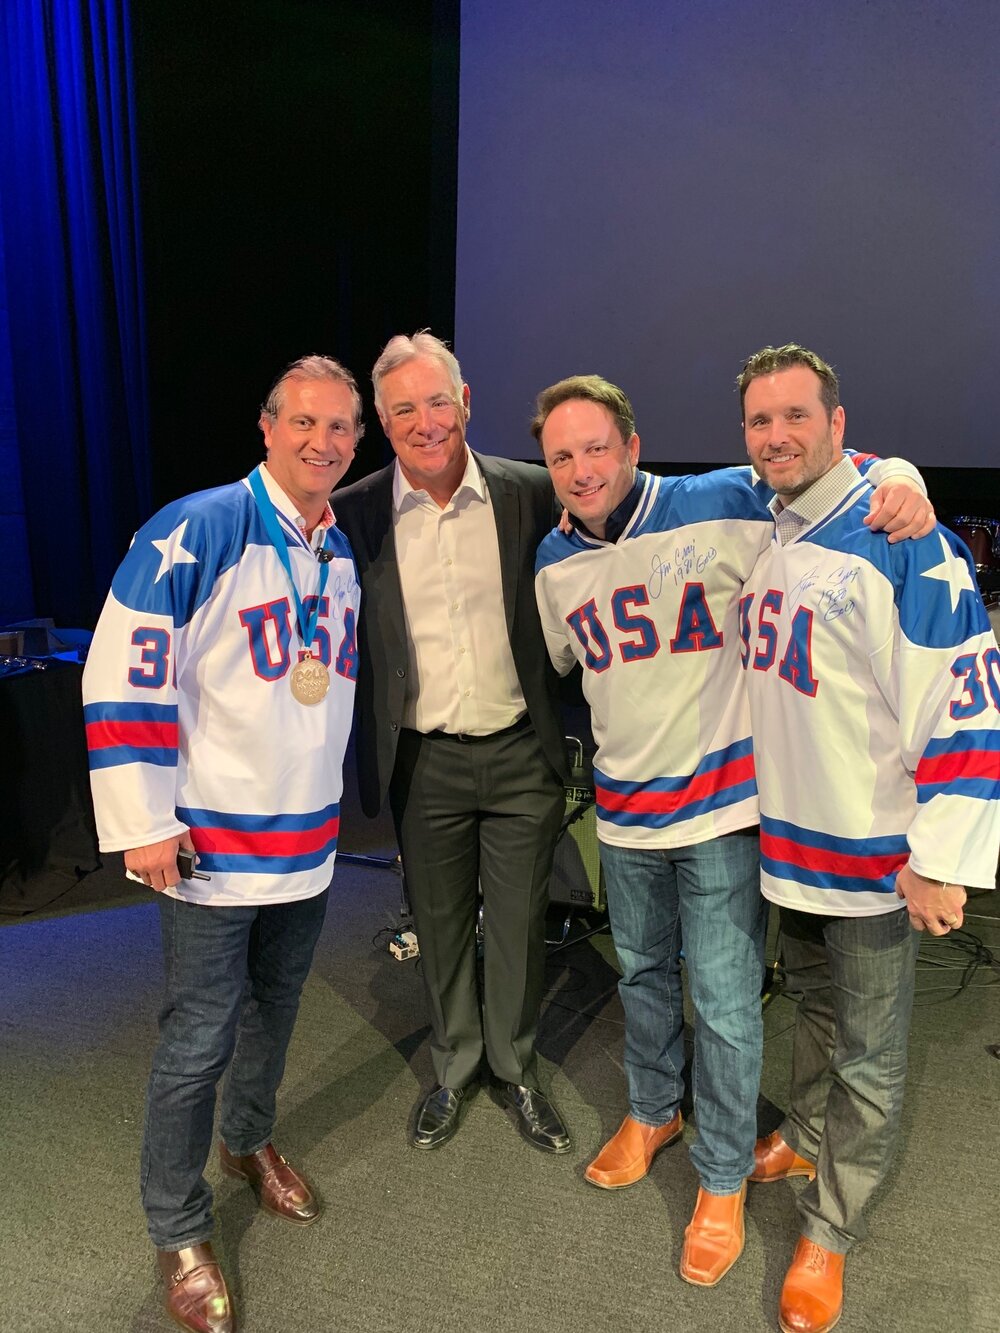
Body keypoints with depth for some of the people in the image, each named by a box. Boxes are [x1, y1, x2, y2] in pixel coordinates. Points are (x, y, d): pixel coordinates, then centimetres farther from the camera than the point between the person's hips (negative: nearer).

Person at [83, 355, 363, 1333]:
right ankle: (177, 1234, 27)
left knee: (274, 1008, 22)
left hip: (308, 838, 7)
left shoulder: (343, 552, 7)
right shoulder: (197, 532, -16)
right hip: (211, 844, -6)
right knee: (198, 1041, 4)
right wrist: (145, 824, -18)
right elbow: (125, 676, -18)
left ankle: (249, 1141, 48)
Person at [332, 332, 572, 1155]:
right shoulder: (355, 515, -5)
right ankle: (454, 1068, 41)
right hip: (423, 762, 1)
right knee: (440, 925, 17)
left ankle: (517, 1070, 38)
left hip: (521, 752, 0)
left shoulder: (530, 493, -5)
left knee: (518, 925, 14)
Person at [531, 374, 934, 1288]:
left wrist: (897, 477, -23)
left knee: (725, 1004, 3)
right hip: (625, 812, 5)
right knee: (643, 975, 22)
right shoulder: (554, 564, 3)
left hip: (721, 807, -5)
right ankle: (653, 1112, 47)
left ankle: (724, 1181, 27)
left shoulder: (719, 509, -14)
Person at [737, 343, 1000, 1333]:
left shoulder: (903, 544, -20)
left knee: (868, 1058, 11)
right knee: (811, 1004, 27)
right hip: (785, 837, 7)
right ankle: (806, 1136, 50)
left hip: (875, 859, -6)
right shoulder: (762, 539, 4)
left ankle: (828, 1233, 30)